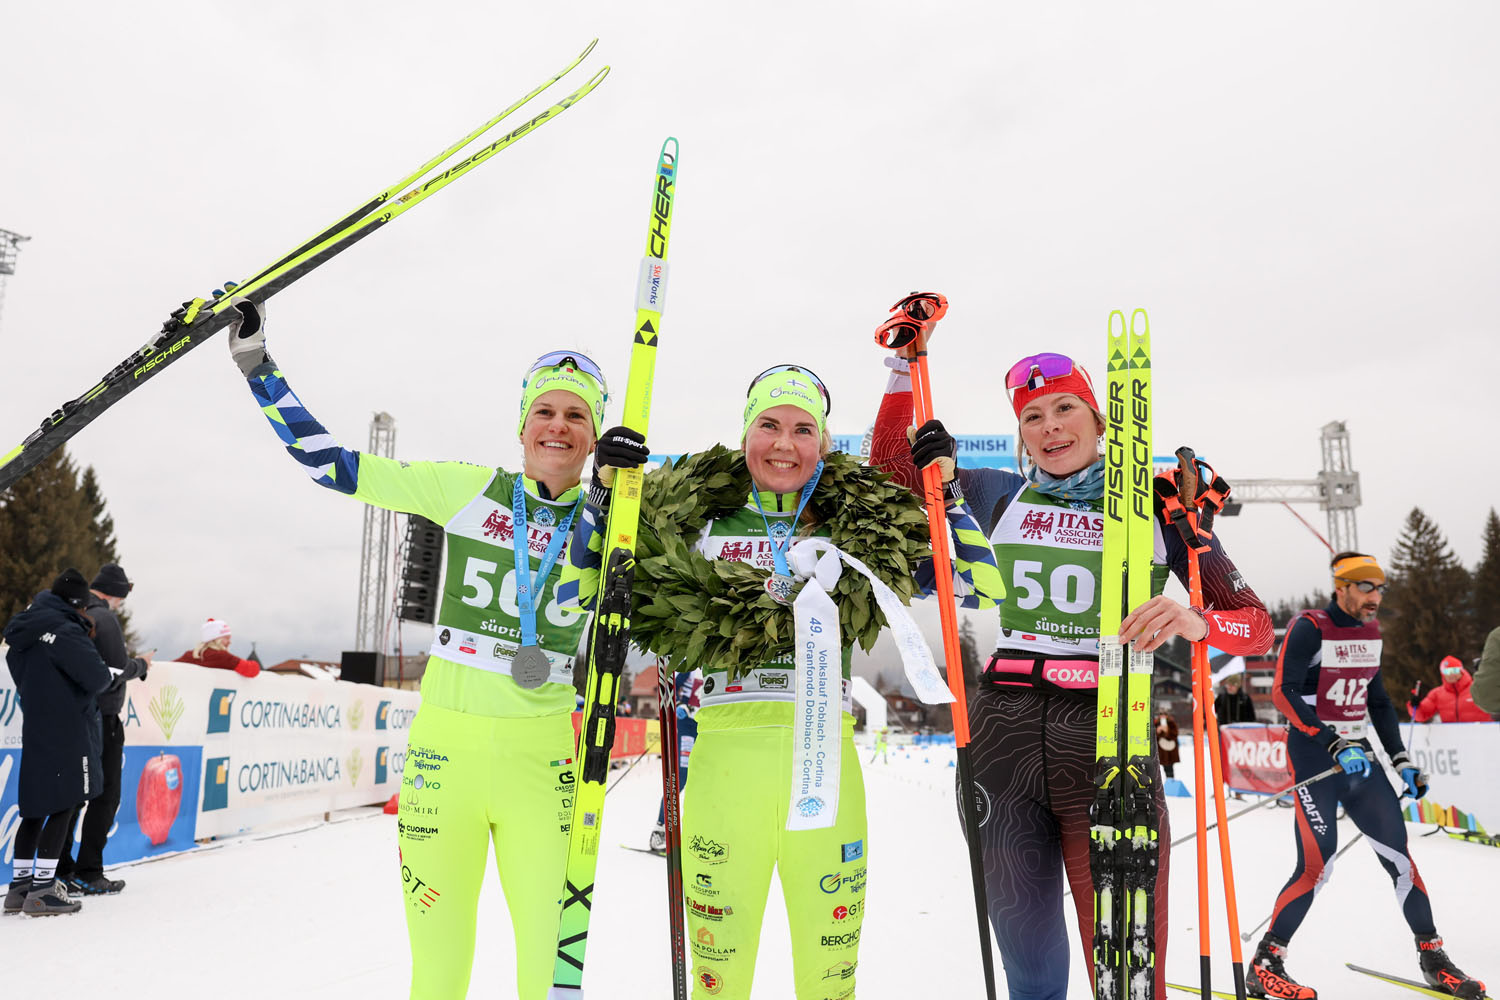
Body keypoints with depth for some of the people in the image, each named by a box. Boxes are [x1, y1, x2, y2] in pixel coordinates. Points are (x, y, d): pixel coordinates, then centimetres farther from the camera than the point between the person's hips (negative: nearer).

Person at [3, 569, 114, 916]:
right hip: (67, 733, -9)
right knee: (63, 807, -3)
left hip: (36, 731, 9)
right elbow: (97, 678, -22)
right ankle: (41, 891, -2)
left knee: (35, 808, 14)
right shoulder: (65, 631, -17)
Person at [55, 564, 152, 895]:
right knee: (106, 795, 1)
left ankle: (60, 868, 18)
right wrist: (141, 664, 1)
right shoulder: (104, 618, -15)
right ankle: (88, 873, 3)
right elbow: (118, 670, -18)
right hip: (101, 719, -8)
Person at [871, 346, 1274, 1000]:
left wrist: (1195, 621, -18)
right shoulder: (1003, 497, 11)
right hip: (1003, 733, 2)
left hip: (1109, 735, -2)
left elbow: (1258, 625, 4)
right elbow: (888, 465, 18)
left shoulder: (1158, 505, 6)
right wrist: (903, 365, 10)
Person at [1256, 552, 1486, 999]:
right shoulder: (1310, 628, -12)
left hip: (1359, 754, 7)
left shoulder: (1371, 632, 11)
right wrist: (1334, 744, -27)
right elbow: (1285, 693, -20)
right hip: (1313, 755, -7)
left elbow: (1377, 700, 20)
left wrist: (1402, 760, 15)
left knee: (1398, 852, 6)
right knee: (1317, 864, -13)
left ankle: (1433, 958, 24)